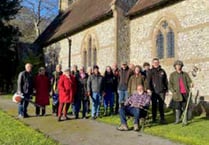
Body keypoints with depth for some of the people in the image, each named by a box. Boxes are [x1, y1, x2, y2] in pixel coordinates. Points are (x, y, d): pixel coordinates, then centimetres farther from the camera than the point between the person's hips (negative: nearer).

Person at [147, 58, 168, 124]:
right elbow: (148, 81, -4)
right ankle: (154, 119, 12)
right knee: (154, 105, 3)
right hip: (154, 91, -1)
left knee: (161, 105, 2)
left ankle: (162, 119, 9)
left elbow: (166, 81, 15)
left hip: (162, 91, 1)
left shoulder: (162, 71, 11)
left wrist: (166, 89, 12)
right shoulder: (151, 71, 4)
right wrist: (148, 88, -17)